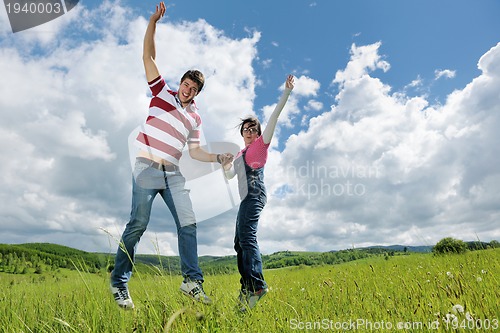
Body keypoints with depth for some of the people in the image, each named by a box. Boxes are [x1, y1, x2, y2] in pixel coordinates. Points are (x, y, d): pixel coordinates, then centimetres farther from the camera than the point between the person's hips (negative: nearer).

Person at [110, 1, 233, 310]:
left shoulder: (195, 117, 16)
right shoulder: (162, 92, 9)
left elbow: (194, 151, 16)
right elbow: (148, 56, 3)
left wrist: (218, 158, 2)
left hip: (173, 174, 4)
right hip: (148, 168, -4)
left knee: (188, 223, -3)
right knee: (138, 224, -6)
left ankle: (192, 280, 6)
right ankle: (119, 283, 7)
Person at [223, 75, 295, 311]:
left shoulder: (261, 144, 8)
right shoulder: (240, 154, 27)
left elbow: (274, 117, -1)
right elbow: (230, 175, 32)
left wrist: (286, 92, -7)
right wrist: (226, 167, 10)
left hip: (254, 194, -9)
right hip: (246, 197, 9)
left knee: (247, 236, -25)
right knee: (239, 243, 6)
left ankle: (256, 285, -32)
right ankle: (247, 288, 7)